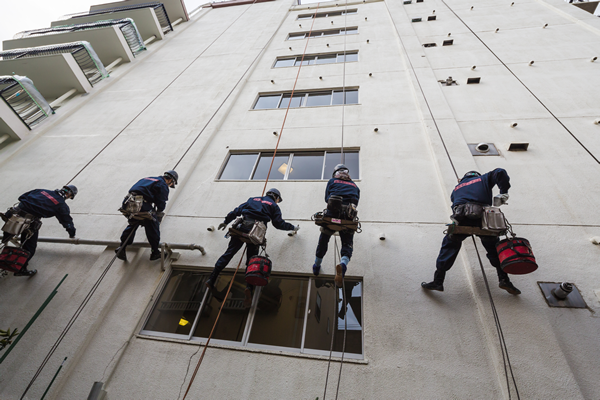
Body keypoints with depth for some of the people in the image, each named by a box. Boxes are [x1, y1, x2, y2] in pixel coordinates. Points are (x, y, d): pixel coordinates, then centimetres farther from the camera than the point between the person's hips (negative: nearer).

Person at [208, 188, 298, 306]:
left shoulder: (253, 199, 29)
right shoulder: (274, 206, 19)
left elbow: (237, 211, 25)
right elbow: (278, 223, 13)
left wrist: (226, 221, 33)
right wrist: (293, 227, 27)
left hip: (241, 227, 3)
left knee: (228, 253, 5)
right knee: (252, 260, 1)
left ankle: (211, 279, 0)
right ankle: (249, 287, -16)